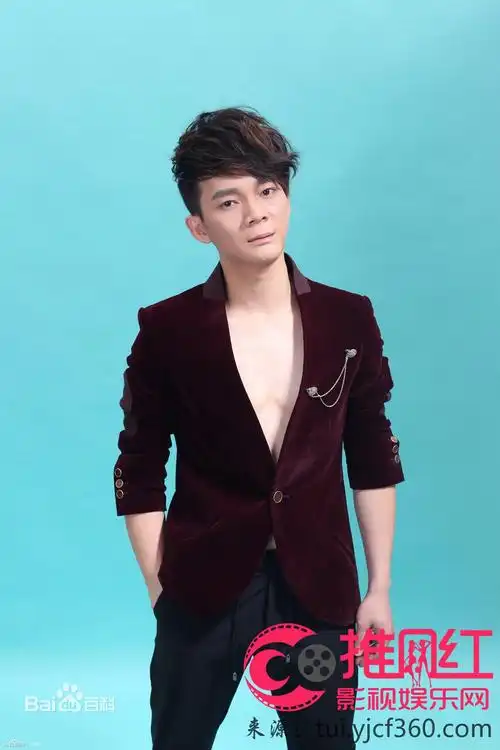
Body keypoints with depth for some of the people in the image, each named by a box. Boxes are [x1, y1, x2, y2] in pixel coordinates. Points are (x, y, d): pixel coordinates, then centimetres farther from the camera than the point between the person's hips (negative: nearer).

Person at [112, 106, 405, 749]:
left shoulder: (349, 319, -3)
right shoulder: (166, 331, -8)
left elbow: (374, 461, 4)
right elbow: (139, 477, -3)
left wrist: (380, 587, 4)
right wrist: (160, 591, -4)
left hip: (318, 587, 2)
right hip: (202, 587, -1)